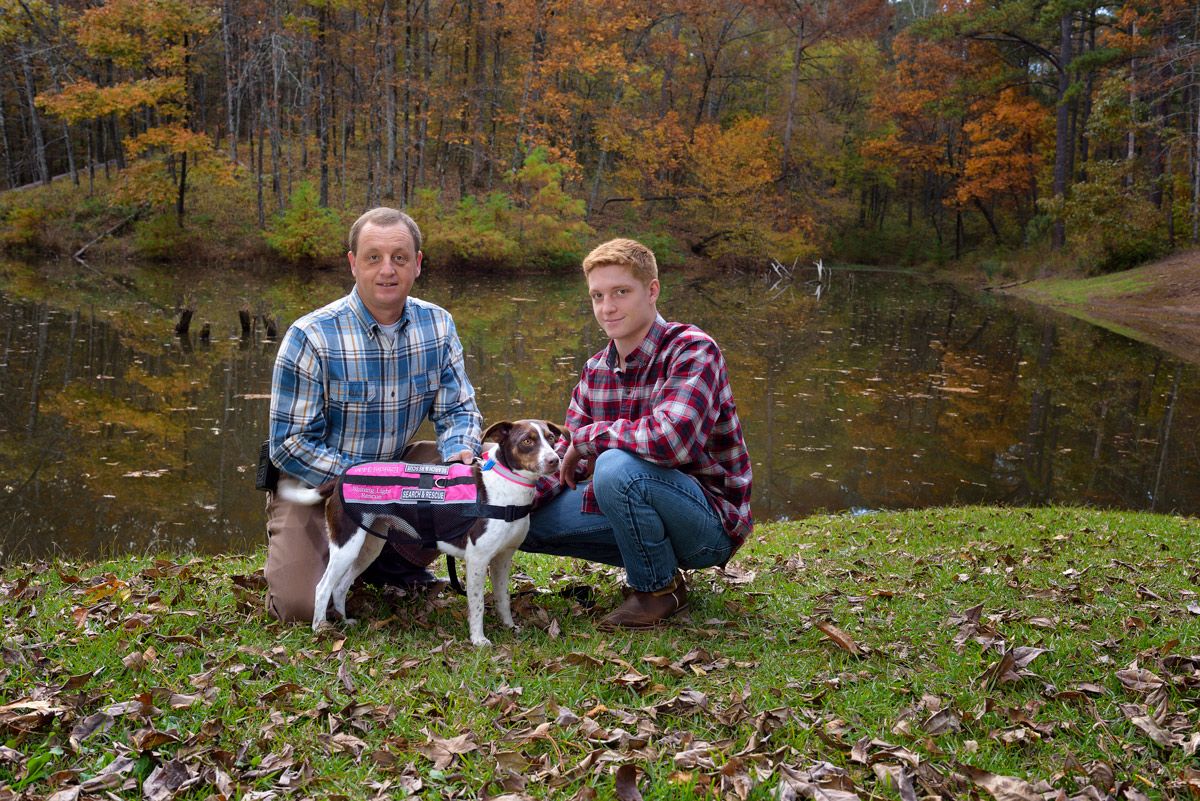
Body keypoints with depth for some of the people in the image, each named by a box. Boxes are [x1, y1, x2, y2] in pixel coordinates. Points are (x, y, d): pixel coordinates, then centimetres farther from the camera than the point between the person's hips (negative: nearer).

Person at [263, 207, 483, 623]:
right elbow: (290, 445, -18)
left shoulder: (437, 326, -6)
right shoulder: (310, 338, -21)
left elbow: (458, 410, 0)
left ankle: (393, 562, 2)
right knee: (301, 605, -22)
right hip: (310, 484, -4)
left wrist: (461, 456, -24)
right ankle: (289, 551, 15)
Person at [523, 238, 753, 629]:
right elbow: (567, 459, 7)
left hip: (710, 523, -7)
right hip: (638, 505, 8)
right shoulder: (596, 370, 6)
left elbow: (670, 439, -35)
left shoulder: (692, 350, -18)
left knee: (617, 466, -35)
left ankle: (660, 588, -9)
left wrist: (589, 436, -20)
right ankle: (653, 559, 9)